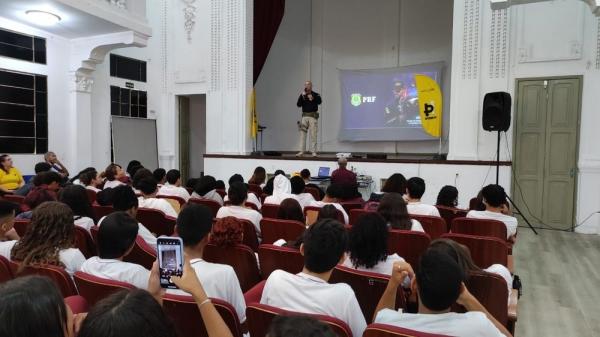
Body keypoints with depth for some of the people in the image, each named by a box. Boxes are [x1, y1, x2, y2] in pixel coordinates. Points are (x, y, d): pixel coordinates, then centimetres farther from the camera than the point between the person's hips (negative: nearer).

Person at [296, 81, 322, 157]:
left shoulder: (316, 95, 1)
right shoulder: (302, 95, 10)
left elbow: (319, 102, -18)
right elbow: (298, 105, -1)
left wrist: (313, 98, -36)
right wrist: (302, 96, -13)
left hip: (313, 116, -3)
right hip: (304, 116, 3)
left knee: (313, 134, -4)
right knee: (302, 134, 1)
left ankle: (314, 152, 0)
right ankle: (301, 151, 5)